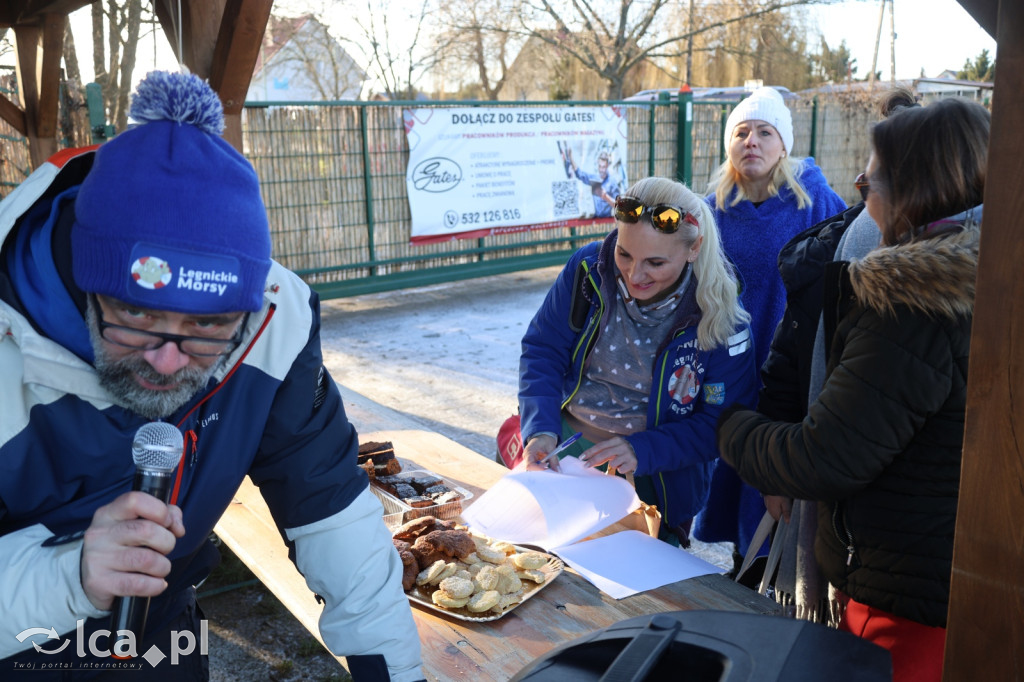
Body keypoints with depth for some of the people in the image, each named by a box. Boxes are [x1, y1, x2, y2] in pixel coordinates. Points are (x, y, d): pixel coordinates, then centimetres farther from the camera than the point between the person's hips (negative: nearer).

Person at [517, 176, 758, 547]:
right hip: (560, 447, 3)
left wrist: (642, 450, -27)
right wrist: (540, 429, -20)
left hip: (651, 480, -2)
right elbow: (542, 350, -5)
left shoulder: (718, 315, -18)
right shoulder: (589, 268, -12)